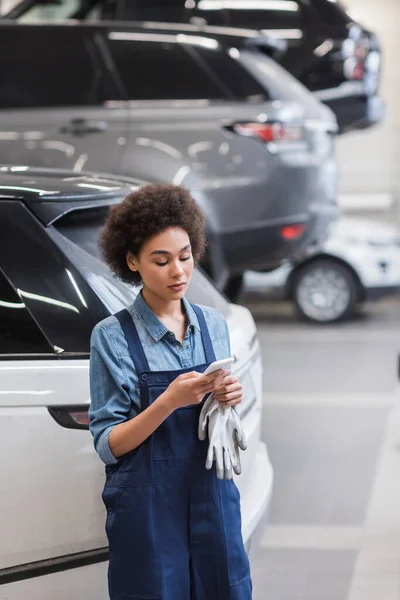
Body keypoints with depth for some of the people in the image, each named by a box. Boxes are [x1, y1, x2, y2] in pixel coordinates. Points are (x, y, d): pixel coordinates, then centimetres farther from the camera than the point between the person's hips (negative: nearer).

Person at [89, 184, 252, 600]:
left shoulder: (215, 324, 5)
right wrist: (169, 402, -23)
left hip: (213, 501, 4)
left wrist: (228, 400, -8)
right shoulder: (112, 335, -9)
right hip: (149, 510, -4)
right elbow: (108, 446, -9)